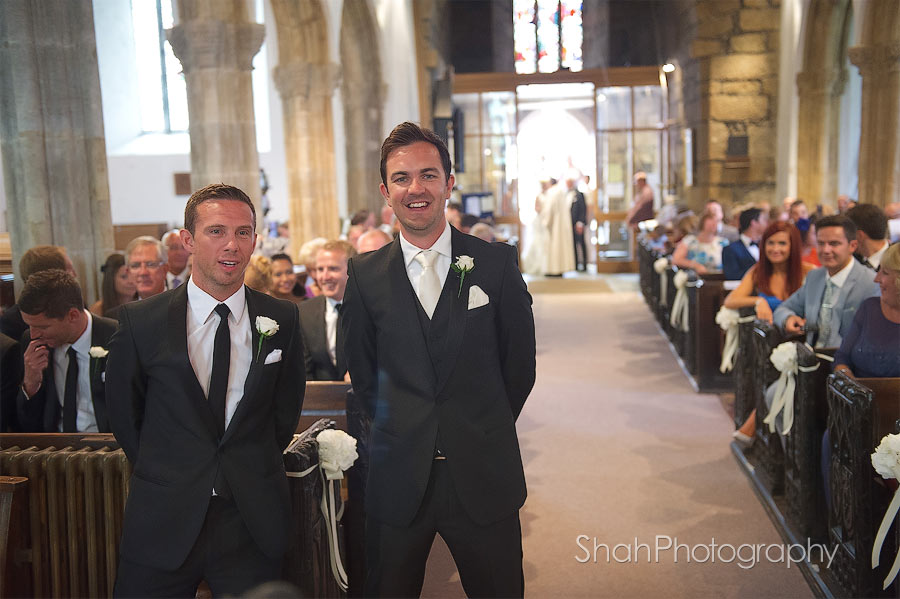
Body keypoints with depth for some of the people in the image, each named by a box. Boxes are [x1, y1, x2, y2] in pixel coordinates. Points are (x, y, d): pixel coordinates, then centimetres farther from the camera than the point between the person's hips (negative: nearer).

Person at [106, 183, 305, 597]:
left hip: (253, 519, 1)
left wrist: (253, 474, 9)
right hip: (163, 522, -1)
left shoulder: (282, 321, -2)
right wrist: (165, 477, 7)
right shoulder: (140, 322, -6)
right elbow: (123, 413, 5)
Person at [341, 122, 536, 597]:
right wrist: (398, 431, 7)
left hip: (483, 475, 0)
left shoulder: (496, 262, -2)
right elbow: (361, 369, 8)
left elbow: (519, 361, 4)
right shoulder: (365, 274, 0)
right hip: (398, 479, 1)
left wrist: (484, 430, 7)